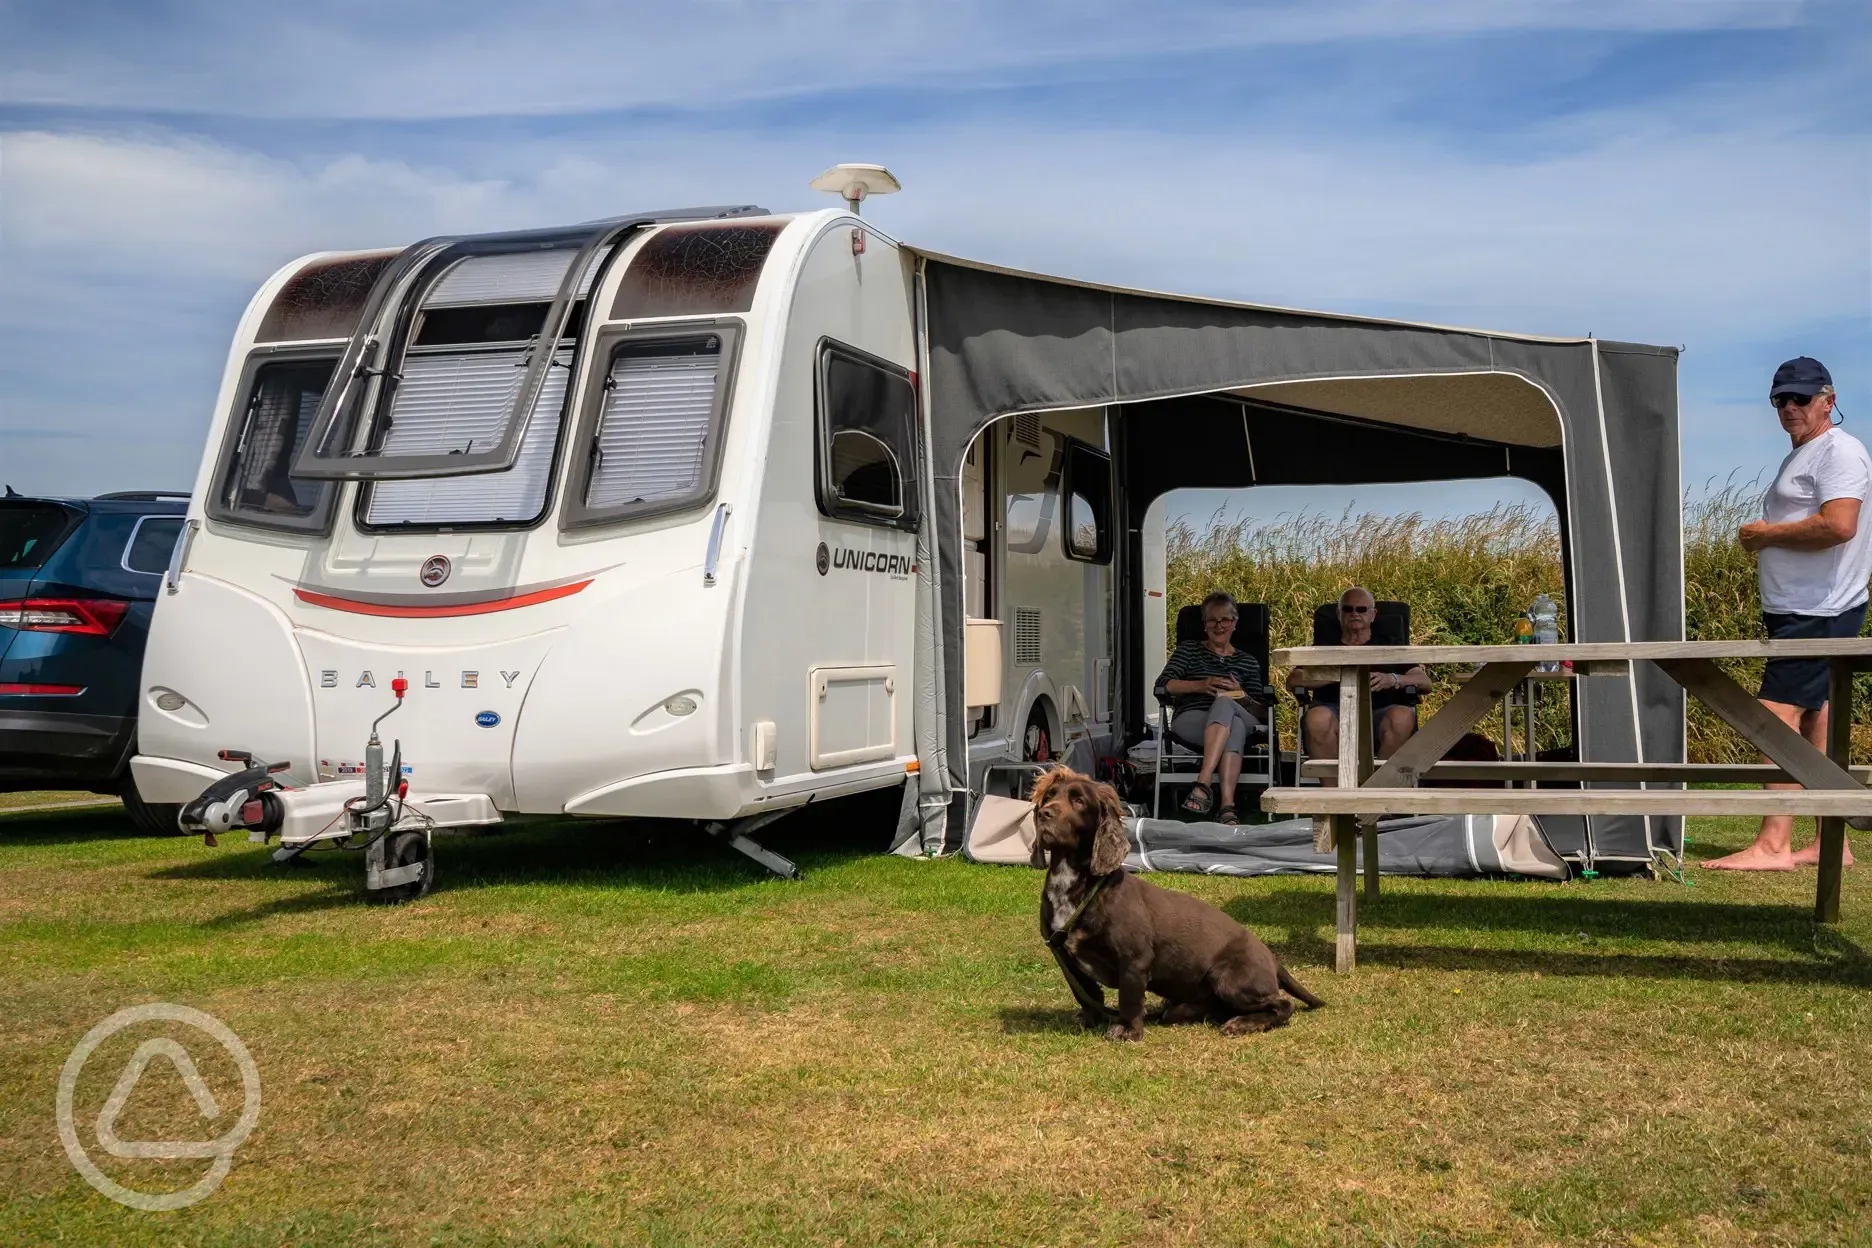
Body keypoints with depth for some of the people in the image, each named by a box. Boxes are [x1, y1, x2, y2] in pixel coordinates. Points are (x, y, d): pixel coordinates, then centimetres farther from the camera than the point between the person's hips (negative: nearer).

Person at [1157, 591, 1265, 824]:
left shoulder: (1248, 662, 26)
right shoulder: (1188, 650, 24)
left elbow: (1262, 712, 17)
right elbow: (1163, 684, 6)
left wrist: (1241, 695, -4)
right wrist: (1200, 685, -10)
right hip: (1190, 720, -1)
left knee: (1225, 704, -38)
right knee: (1234, 727, -37)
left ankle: (1203, 784, -51)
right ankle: (1227, 805, -51)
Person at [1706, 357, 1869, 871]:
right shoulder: (1800, 456, 22)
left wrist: (1767, 533, -14)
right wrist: (1761, 540, 12)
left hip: (1819, 612, -11)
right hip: (1799, 611, 11)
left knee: (1779, 715, -16)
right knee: (1815, 718, 11)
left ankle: (1773, 846, -17)